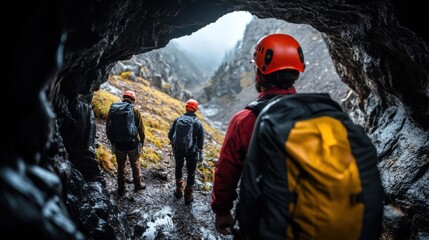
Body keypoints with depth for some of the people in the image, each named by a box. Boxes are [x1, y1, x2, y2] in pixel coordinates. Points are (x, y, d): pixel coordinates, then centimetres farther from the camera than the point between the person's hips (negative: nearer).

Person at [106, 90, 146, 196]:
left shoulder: (112, 110, -2)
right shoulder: (135, 111, -8)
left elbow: (108, 128, 3)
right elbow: (141, 129, -6)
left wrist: (112, 141, 14)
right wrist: (141, 142, 6)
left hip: (119, 144, 2)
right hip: (132, 143, -1)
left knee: (121, 166, 17)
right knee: (135, 164, 19)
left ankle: (121, 189, 26)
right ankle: (137, 185, 31)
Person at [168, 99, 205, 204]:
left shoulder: (177, 120, -4)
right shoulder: (198, 123, -9)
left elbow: (170, 135, 2)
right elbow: (201, 140, -6)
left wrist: (173, 144, 19)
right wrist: (200, 154, 4)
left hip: (178, 149, 2)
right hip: (191, 151, -2)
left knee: (178, 168, 24)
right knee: (191, 173, 12)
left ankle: (179, 191, 35)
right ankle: (188, 196, 20)